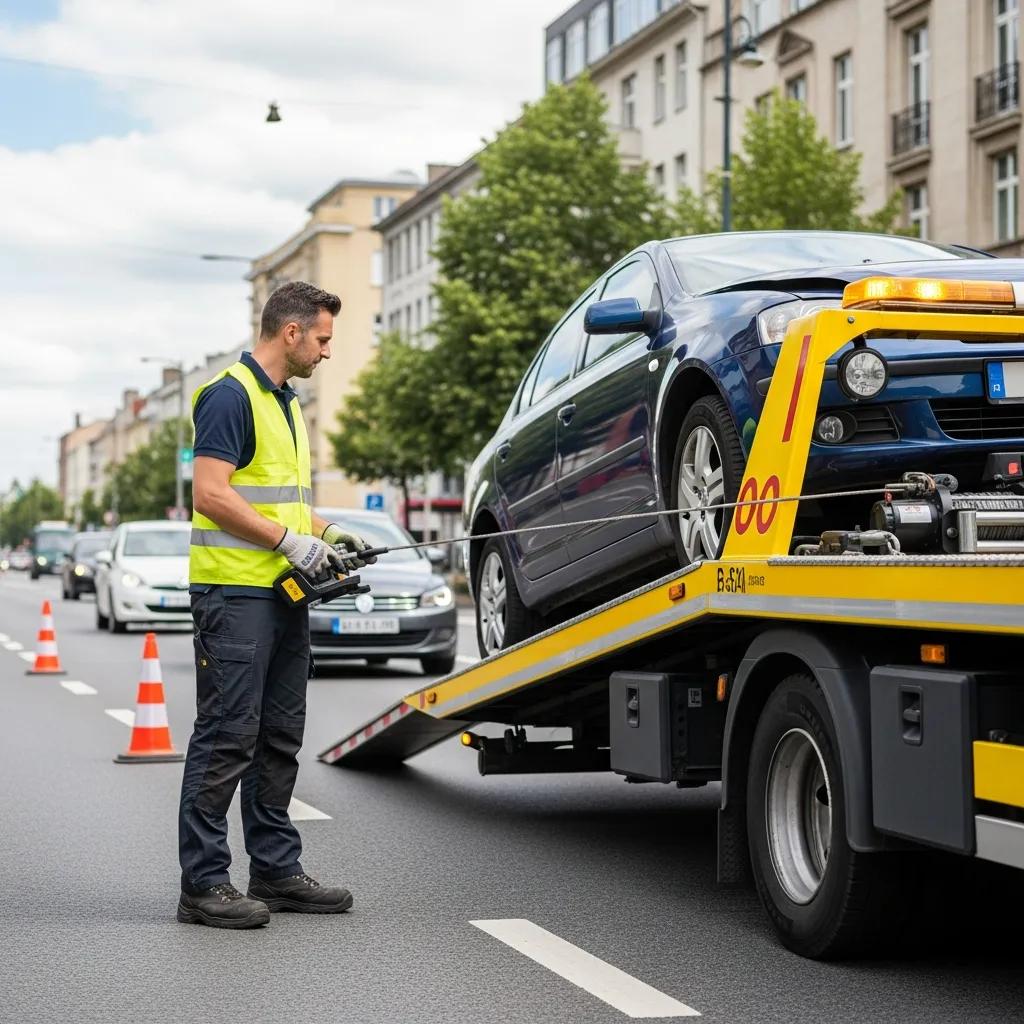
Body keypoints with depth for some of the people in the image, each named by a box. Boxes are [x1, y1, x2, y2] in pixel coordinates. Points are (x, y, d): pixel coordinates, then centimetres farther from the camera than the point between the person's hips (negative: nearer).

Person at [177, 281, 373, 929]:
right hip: (235, 590, -10)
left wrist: (328, 534, 12)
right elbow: (211, 494, -19)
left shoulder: (286, 403, 20)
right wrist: (291, 541, -18)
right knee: (228, 736, -8)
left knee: (279, 740, 12)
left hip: (283, 593, 10)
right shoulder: (231, 395, -11)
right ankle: (204, 883, -3)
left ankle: (276, 869, 20)